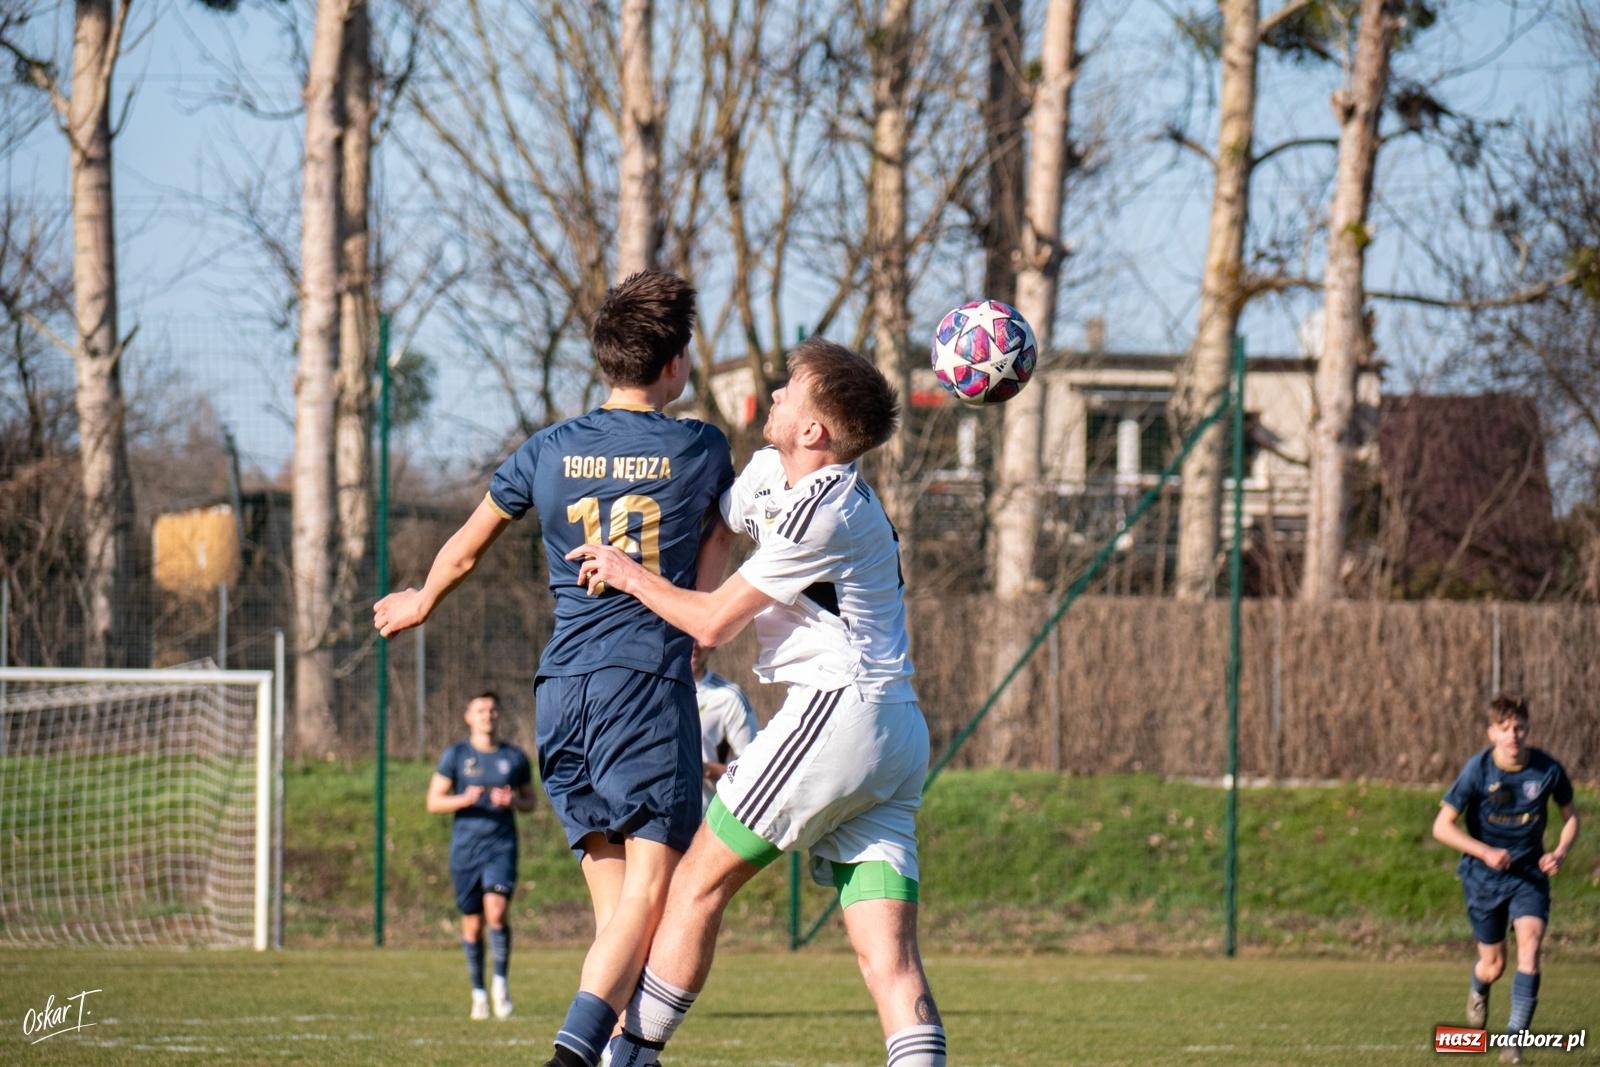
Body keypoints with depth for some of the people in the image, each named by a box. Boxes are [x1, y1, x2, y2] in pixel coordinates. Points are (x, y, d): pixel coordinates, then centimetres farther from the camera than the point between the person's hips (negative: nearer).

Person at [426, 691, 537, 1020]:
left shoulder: (515, 757, 8)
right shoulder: (456, 755, 5)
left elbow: (531, 801, 17)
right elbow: (434, 801, 3)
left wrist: (514, 801, -6)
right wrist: (464, 799, -15)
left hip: (502, 846, 0)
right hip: (465, 847, 0)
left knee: (496, 911, -20)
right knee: (472, 923, 3)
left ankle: (501, 981, -3)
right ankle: (478, 993, 15)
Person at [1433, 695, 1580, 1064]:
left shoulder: (1547, 769, -9)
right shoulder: (1478, 770, -15)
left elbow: (1570, 814, 9)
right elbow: (1442, 826, -12)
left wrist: (1561, 851, -10)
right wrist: (1485, 852, -24)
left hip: (1529, 872, 1)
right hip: (1483, 877, -1)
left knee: (1530, 940, -22)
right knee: (1493, 965, 6)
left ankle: (1515, 1037, -18)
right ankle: (1478, 990, 46)